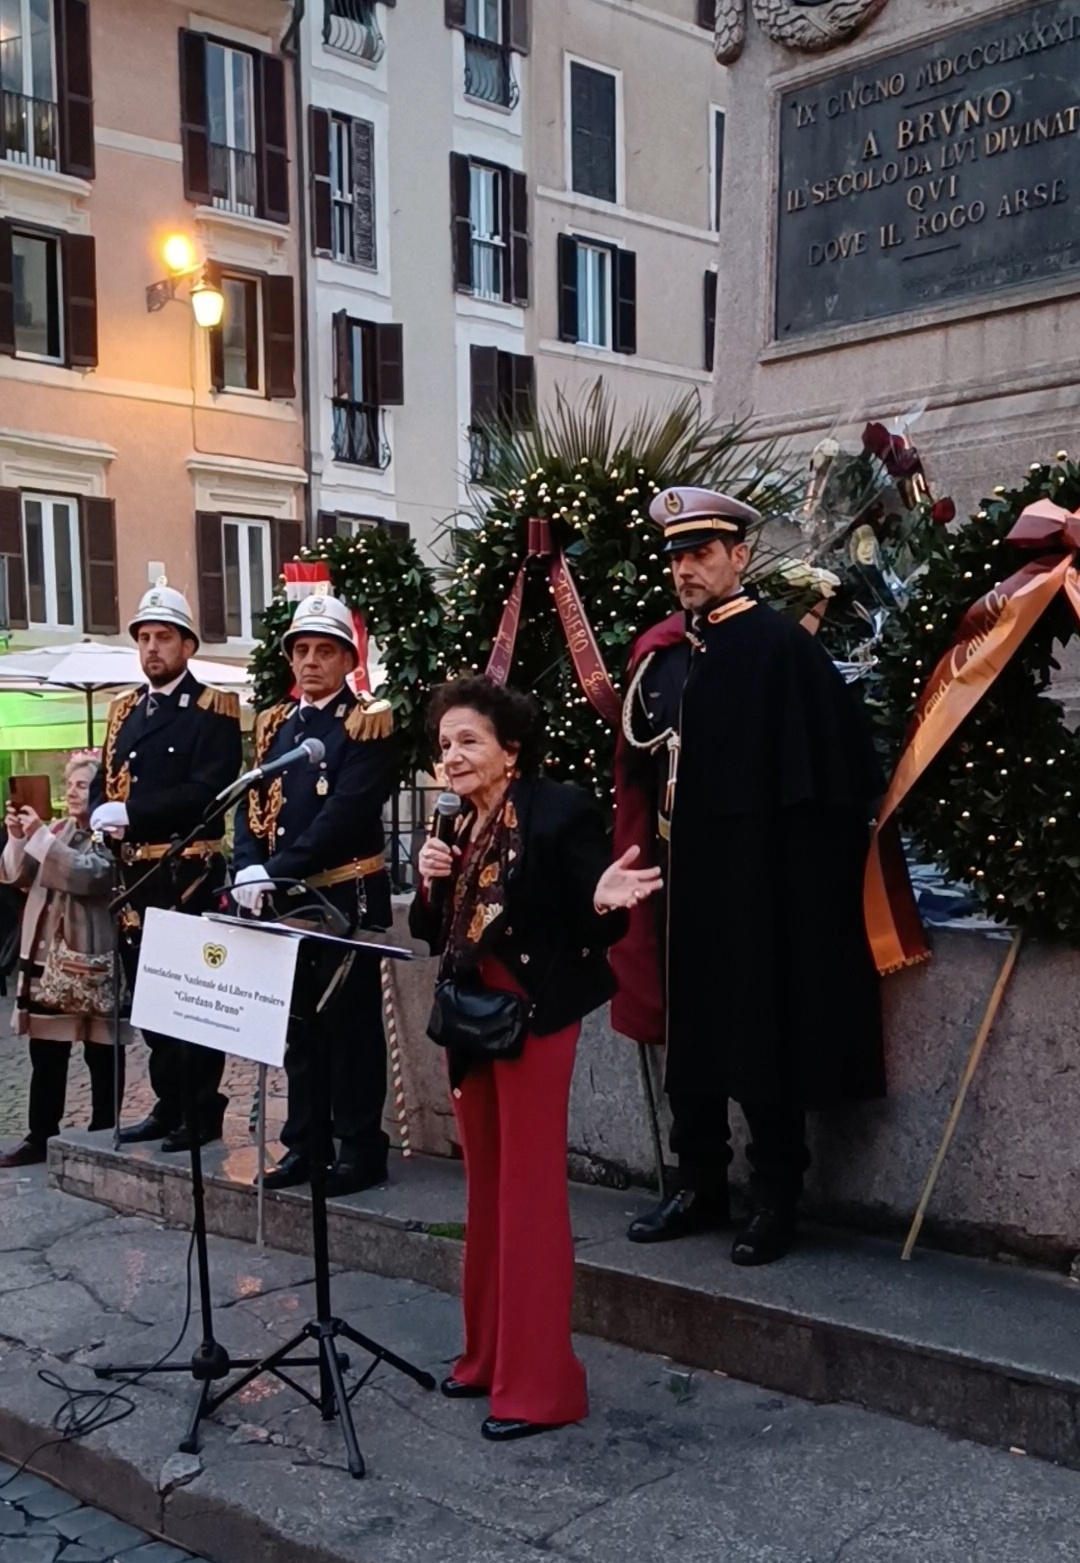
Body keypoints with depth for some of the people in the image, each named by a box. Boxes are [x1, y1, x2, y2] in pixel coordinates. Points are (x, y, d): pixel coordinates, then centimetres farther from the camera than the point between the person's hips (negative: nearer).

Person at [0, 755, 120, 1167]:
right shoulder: (58, 830, 13)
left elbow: (90, 874, -26)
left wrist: (40, 836, -21)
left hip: (94, 960, -7)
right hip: (46, 955, 7)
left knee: (101, 1055, 5)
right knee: (45, 1052, 11)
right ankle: (41, 1136, 20)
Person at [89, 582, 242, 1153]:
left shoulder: (214, 709, -5)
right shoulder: (124, 709, 17)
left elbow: (209, 789, -17)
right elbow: (104, 781, 14)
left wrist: (131, 812, -20)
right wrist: (102, 814, -8)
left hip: (190, 873, -7)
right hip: (135, 874, 7)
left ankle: (202, 1112, 10)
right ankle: (168, 1105, 23)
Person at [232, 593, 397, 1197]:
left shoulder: (369, 723, -6)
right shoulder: (274, 724, 15)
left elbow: (348, 811, -18)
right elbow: (252, 805, 8)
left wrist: (279, 869, -22)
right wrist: (250, 870, -10)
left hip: (347, 898, -6)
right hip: (284, 899, 7)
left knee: (353, 1022, 1)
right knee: (297, 1021, 13)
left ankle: (362, 1147, 11)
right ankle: (304, 1142, 24)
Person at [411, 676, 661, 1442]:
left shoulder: (561, 809, -12)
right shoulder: (459, 825, 9)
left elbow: (594, 925, -14)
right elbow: (436, 935, 12)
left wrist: (604, 901, -36)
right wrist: (431, 884, -7)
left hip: (534, 1018, -8)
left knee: (531, 1195, -1)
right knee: (486, 1192, 16)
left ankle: (540, 1383, 10)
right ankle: (489, 1355, 30)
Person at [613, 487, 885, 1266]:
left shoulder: (781, 645, -10)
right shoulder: (661, 652, 10)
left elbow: (825, 766, -14)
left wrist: (797, 866, -15)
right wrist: (648, 850, 7)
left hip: (759, 884, -6)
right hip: (683, 880, 7)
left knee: (763, 1041, 3)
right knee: (688, 1035, 14)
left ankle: (777, 1200, 18)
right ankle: (700, 1187, 28)